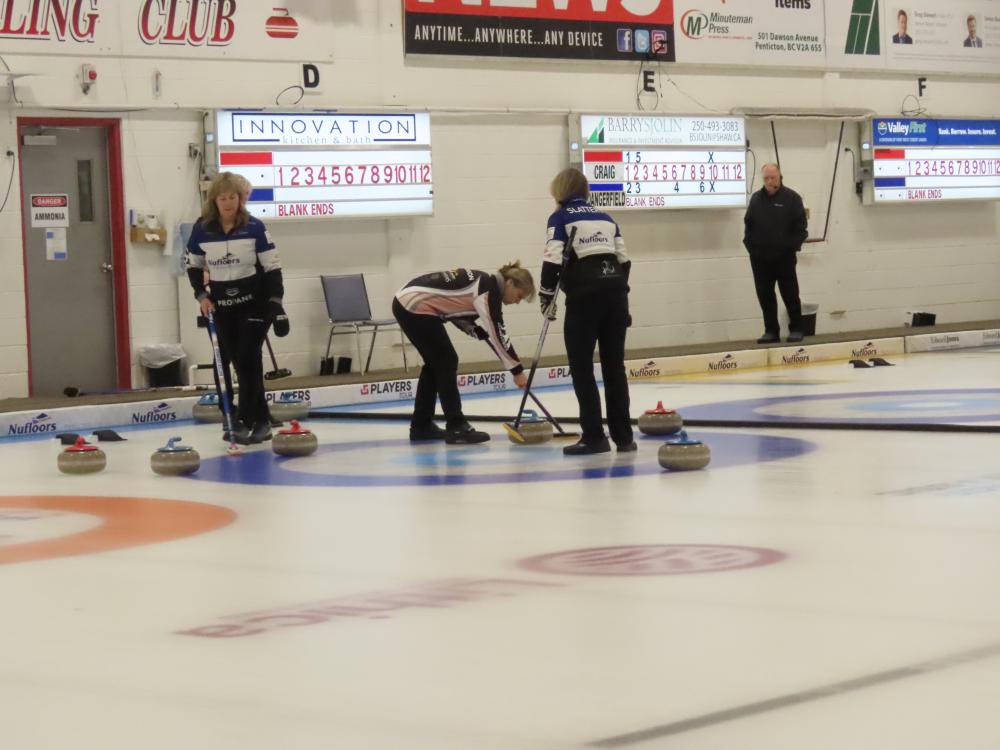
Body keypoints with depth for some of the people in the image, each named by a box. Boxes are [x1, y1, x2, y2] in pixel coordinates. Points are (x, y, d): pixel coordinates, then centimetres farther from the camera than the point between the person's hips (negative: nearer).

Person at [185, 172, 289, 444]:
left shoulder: (254, 227, -13)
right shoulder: (202, 229, -4)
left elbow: (272, 267, -9)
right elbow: (194, 265, 11)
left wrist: (276, 302, -16)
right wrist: (201, 294, -1)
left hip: (254, 302, -4)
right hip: (222, 306, 4)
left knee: (247, 359, -11)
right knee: (236, 362, 6)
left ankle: (246, 420, -6)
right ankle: (260, 420, 16)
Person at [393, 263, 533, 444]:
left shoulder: (483, 282, 15)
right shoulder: (489, 288, -13)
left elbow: (459, 317, 17)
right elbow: (497, 334, -14)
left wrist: (483, 334, 4)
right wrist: (517, 371, -9)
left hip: (406, 303, 10)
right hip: (416, 307, -10)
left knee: (436, 363, 17)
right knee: (447, 362, -5)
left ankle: (421, 426, 22)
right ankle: (456, 428, -4)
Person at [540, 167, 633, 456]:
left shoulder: (560, 218, 1)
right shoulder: (605, 217, 17)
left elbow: (553, 260, -10)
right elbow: (624, 259, 14)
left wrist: (547, 296, -1)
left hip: (584, 296, -5)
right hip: (614, 291, 5)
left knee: (581, 369, 2)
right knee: (614, 367, 10)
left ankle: (594, 437, -1)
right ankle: (623, 437, 10)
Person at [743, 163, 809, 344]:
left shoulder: (792, 198, -3)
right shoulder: (756, 198, 8)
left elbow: (801, 227, -3)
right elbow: (748, 225, 13)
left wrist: (793, 246, -9)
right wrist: (750, 245, 3)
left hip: (784, 257, -4)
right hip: (760, 257, 4)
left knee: (790, 295, 1)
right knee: (765, 296, 5)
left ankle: (796, 329, 9)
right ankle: (771, 331, 12)